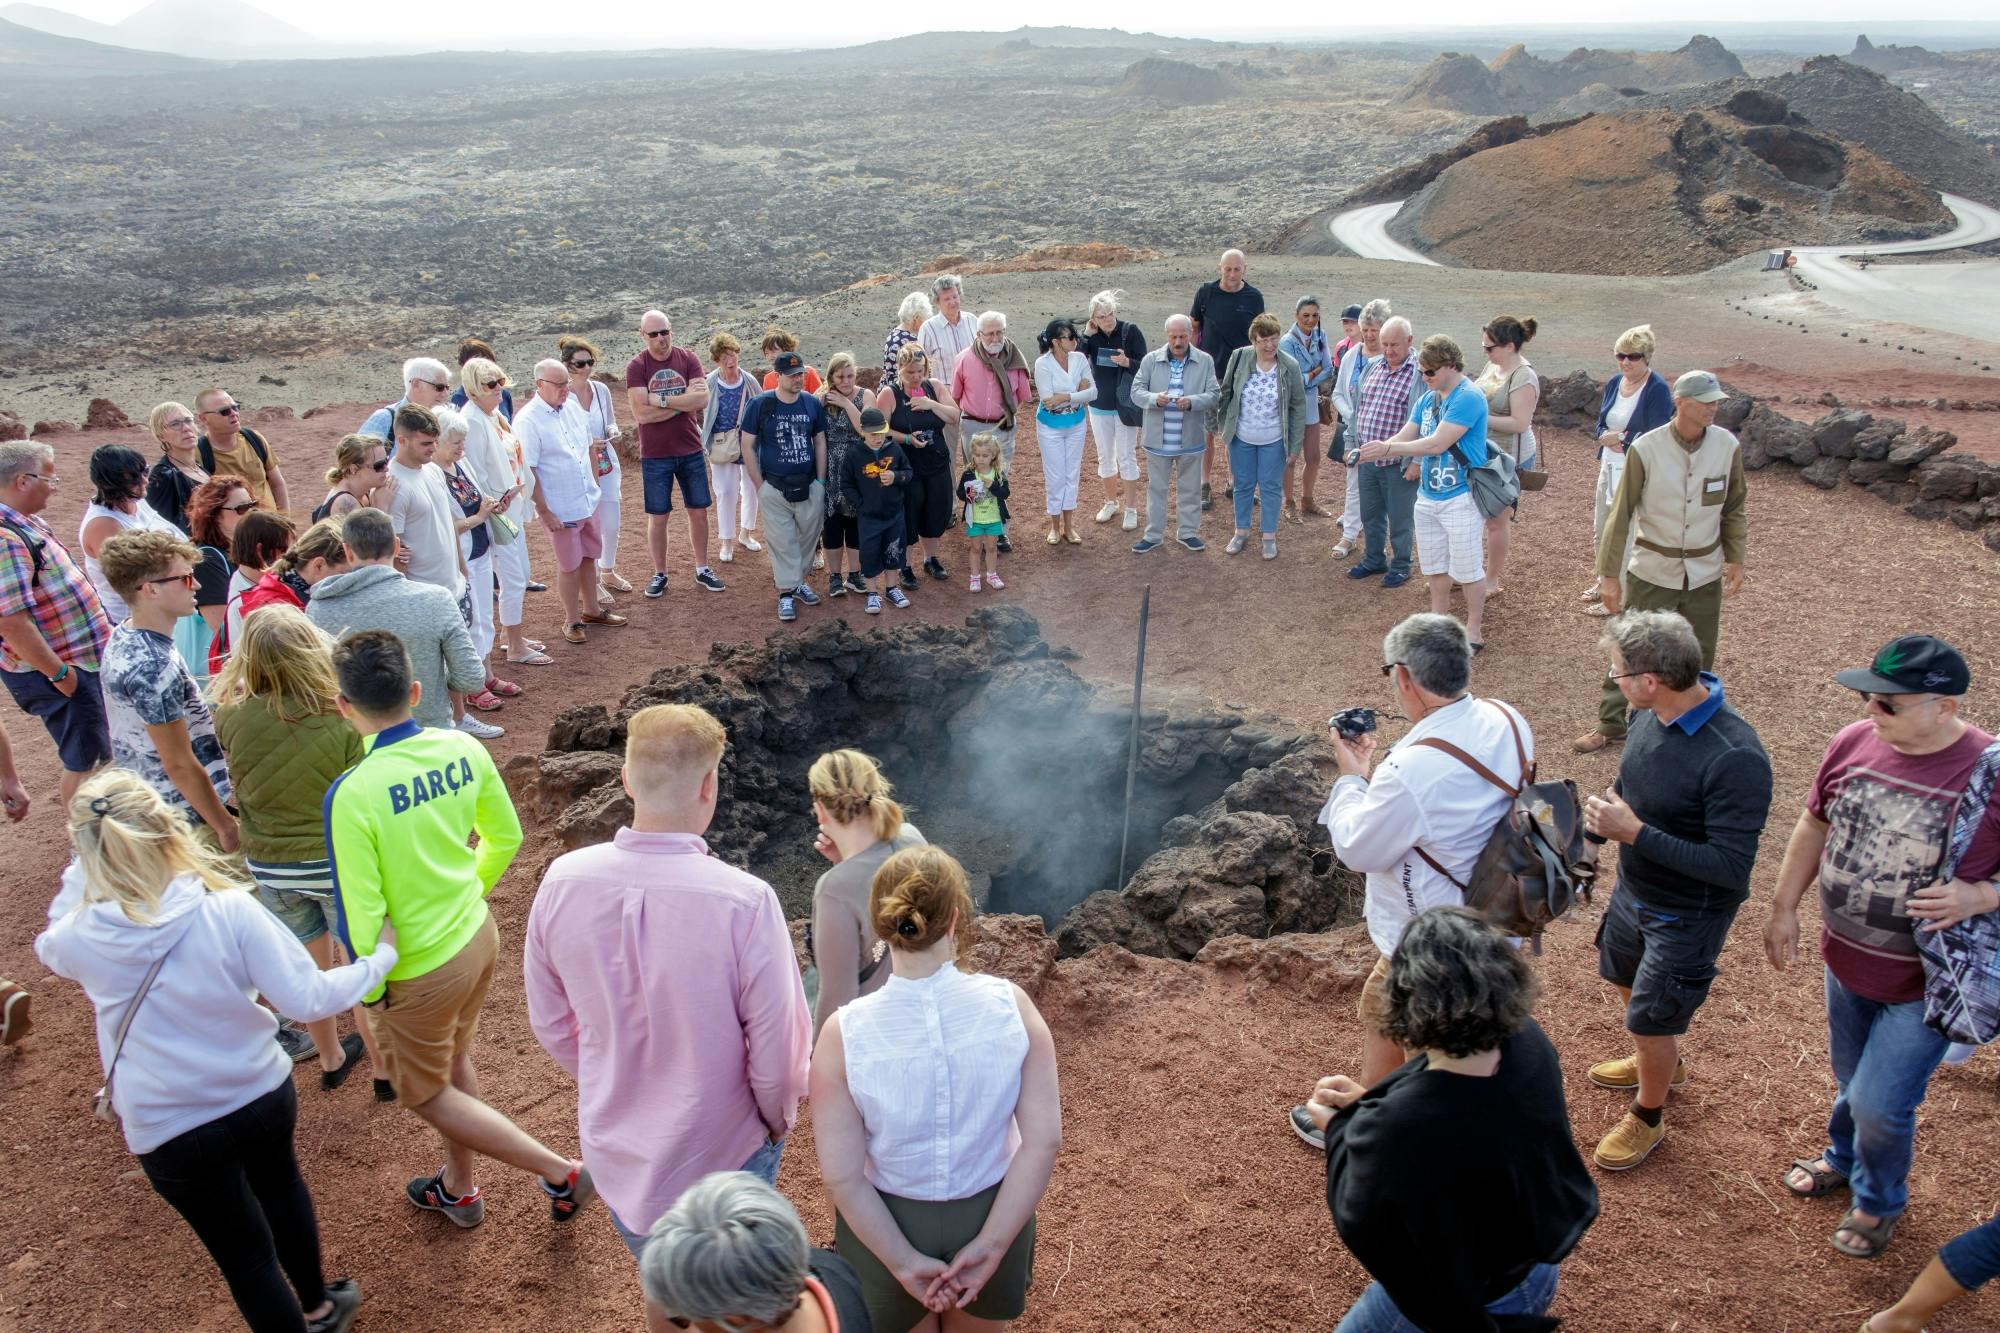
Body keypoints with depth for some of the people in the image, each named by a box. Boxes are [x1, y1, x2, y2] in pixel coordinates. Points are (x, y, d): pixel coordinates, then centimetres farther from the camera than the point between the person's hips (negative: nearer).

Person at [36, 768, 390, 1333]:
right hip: (263, 1095, 2)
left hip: (170, 1132, -1)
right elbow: (307, 998, -21)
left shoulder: (77, 939, -18)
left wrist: (84, 866, 4)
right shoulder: (230, 909, -23)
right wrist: (380, 958, -8)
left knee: (244, 1254, 16)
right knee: (279, 1184, 32)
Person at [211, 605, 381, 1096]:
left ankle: (331, 1059, 45)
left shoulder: (231, 718, -17)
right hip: (336, 865, -3)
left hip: (270, 866, 4)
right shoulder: (340, 723, -26)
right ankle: (383, 1068, 32)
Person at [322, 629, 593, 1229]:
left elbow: (361, 909, -22)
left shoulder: (353, 793, -28)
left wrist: (371, 988, -5)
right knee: (453, 1061, 28)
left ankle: (560, 1172, 17)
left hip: (420, 970, -6)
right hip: (478, 937, 6)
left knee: (426, 1093, 17)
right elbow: (505, 838, 2)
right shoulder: (463, 749, -11)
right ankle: (458, 1188, 48)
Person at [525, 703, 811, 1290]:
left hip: (613, 1148, 4)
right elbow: (778, 1044, -21)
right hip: (721, 1153, -3)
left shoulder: (562, 882, -18)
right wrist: (777, 1119, 1)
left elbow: (551, 1023, -3)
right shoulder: (744, 902, -31)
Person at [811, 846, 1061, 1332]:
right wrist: (991, 1245, -11)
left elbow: (842, 1177, -18)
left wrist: (904, 1263, -9)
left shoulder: (843, 1034, -21)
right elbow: (1044, 1139, -17)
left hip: (885, 1227, -1)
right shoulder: (1011, 1004, -19)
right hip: (993, 1215, 1)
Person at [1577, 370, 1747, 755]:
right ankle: (1611, 724, 18)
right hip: (1652, 573, -3)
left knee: (1699, 657, 13)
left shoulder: (1727, 446, -5)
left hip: (1705, 574, 3)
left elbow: (1734, 507, 9)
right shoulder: (1646, 449, -16)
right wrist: (1609, 574, -11)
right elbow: (1621, 513, -10)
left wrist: (1735, 559, 9)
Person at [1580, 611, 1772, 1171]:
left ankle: (1647, 1119, 39)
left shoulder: (1735, 758, -36)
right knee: (1628, 982, 29)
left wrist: (1636, 833, -34)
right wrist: (1588, 830, -5)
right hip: (1633, 890, 8)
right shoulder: (1650, 715, -12)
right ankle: (1662, 1062, 60)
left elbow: (1731, 867, -32)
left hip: (1687, 914, -8)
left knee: (1651, 1021, 10)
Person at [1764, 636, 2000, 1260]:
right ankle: (1843, 1158, 55)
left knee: (1880, 1103, 6)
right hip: (1846, 959, 4)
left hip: (1926, 980, -4)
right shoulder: (1853, 743, -12)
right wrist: (1784, 907, 8)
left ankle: (1880, 1199, 37)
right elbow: (1815, 824, 4)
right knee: (1851, 1078, 26)